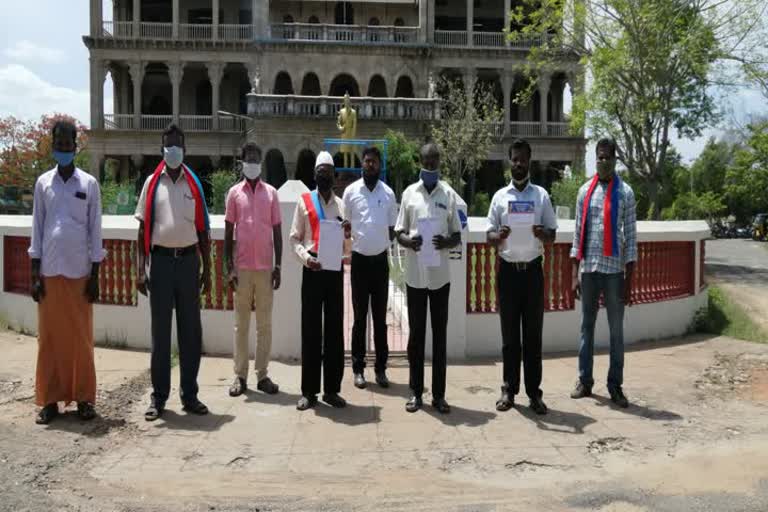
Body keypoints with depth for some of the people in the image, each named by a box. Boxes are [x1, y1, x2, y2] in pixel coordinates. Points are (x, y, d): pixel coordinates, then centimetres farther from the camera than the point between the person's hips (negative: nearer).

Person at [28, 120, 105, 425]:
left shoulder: (89, 184, 2)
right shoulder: (43, 182, 6)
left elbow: (95, 231, 2)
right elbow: (37, 229, 6)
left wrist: (95, 276, -2)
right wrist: (35, 274, 1)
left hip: (79, 271, -1)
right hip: (49, 271, 1)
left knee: (81, 337, 4)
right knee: (50, 337, 5)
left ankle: (83, 397, 13)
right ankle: (50, 399, 13)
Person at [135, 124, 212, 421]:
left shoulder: (194, 184, 8)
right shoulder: (152, 183, 4)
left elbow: (202, 229, 9)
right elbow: (143, 228, 3)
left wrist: (207, 269, 5)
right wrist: (141, 269, -5)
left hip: (188, 260, 1)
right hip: (161, 260, -1)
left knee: (190, 329, 6)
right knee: (160, 330, 5)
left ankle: (189, 394, 16)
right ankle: (158, 397, 14)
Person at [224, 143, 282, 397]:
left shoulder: (271, 192, 6)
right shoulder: (234, 192, 5)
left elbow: (277, 231, 6)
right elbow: (228, 231, 4)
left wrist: (278, 266, -1)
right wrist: (228, 266, -3)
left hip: (266, 267, 1)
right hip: (242, 267, -1)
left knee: (265, 323, 5)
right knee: (241, 323, 5)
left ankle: (263, 375, 12)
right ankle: (240, 376, 11)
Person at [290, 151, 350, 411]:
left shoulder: (341, 204, 14)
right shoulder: (304, 202, 5)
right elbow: (294, 238, 2)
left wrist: (348, 233, -5)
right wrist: (305, 257, -15)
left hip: (335, 270, 3)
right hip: (312, 270, -2)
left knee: (334, 330, 5)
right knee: (310, 330, 1)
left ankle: (332, 389, 15)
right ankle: (309, 391, 9)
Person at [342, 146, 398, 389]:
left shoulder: (388, 193, 4)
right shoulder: (351, 191, 0)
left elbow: (392, 228, 9)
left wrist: (390, 242, -4)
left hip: (381, 260, 1)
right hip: (360, 259, -1)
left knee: (380, 317, 8)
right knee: (359, 317, 5)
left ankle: (381, 367, 15)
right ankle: (358, 367, 13)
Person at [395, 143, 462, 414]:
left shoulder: (449, 194, 4)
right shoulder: (409, 193, 4)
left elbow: (458, 235, 6)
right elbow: (399, 232, 6)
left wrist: (446, 242, -16)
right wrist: (408, 241, -16)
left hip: (440, 274, 0)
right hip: (415, 275, 0)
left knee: (440, 334, 6)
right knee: (416, 333, 7)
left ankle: (439, 394, 15)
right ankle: (416, 392, 17)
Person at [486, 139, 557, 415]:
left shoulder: (541, 195, 4)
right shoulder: (500, 196, 5)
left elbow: (552, 236, 4)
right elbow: (489, 237, 4)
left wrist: (542, 233, -19)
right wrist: (499, 236, -19)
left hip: (533, 269, 0)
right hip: (508, 269, 0)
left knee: (533, 333, 4)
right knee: (509, 334, 6)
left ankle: (534, 392, 11)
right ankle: (509, 390, 15)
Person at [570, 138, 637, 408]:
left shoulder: (625, 193, 0)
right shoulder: (585, 191, 6)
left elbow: (631, 236, -1)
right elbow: (578, 233, 7)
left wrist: (629, 279, -4)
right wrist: (575, 274, 3)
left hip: (614, 269, -2)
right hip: (588, 268, 2)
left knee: (616, 329, 5)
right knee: (587, 326, 10)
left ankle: (615, 386, 15)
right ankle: (584, 380, 20)